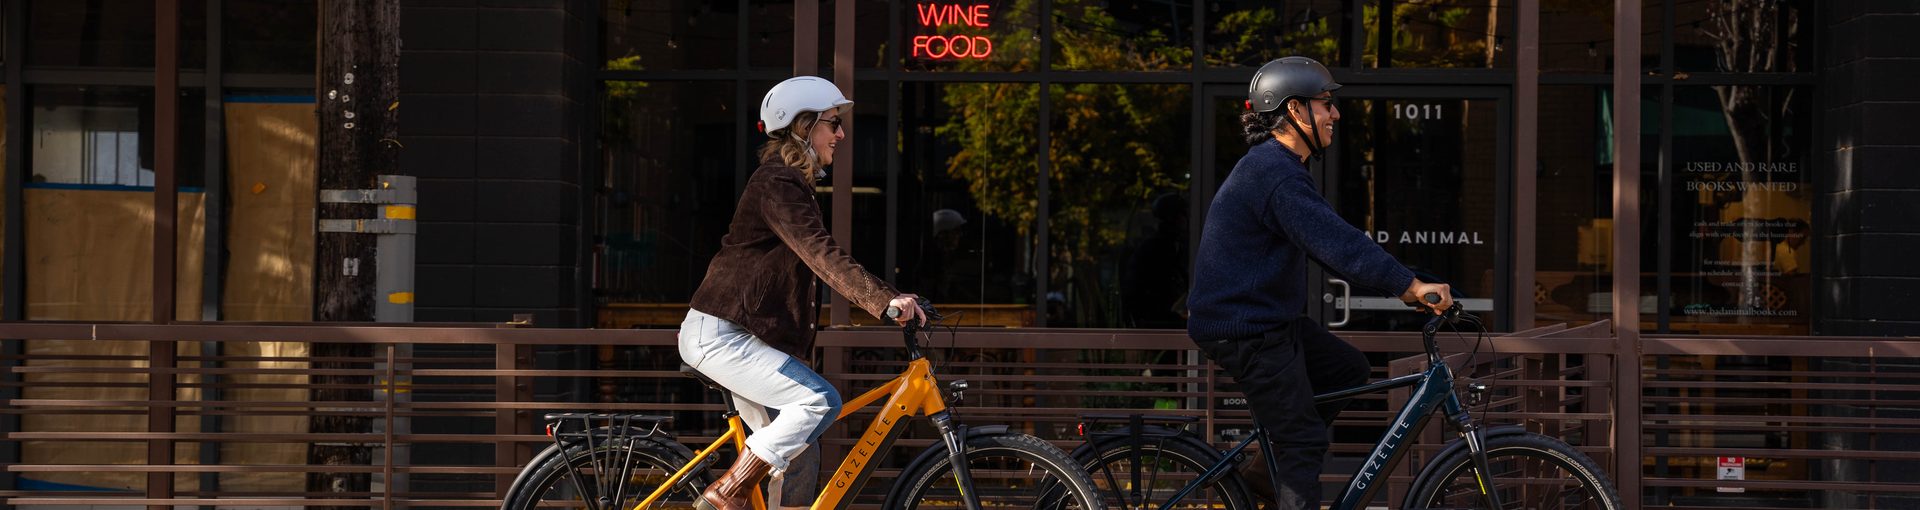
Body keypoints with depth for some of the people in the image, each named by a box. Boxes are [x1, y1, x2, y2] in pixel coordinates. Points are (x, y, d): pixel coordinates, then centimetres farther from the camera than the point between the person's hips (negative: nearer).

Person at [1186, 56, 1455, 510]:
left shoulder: (1277, 167, 15)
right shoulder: (1276, 173, -21)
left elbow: (1326, 242, 19)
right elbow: (1335, 241, -31)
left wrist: (1401, 284, 12)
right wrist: (1410, 284, -34)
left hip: (1271, 317, 10)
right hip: (1245, 331, -10)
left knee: (1348, 369, 17)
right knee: (1305, 440, -9)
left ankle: (1268, 469, 19)